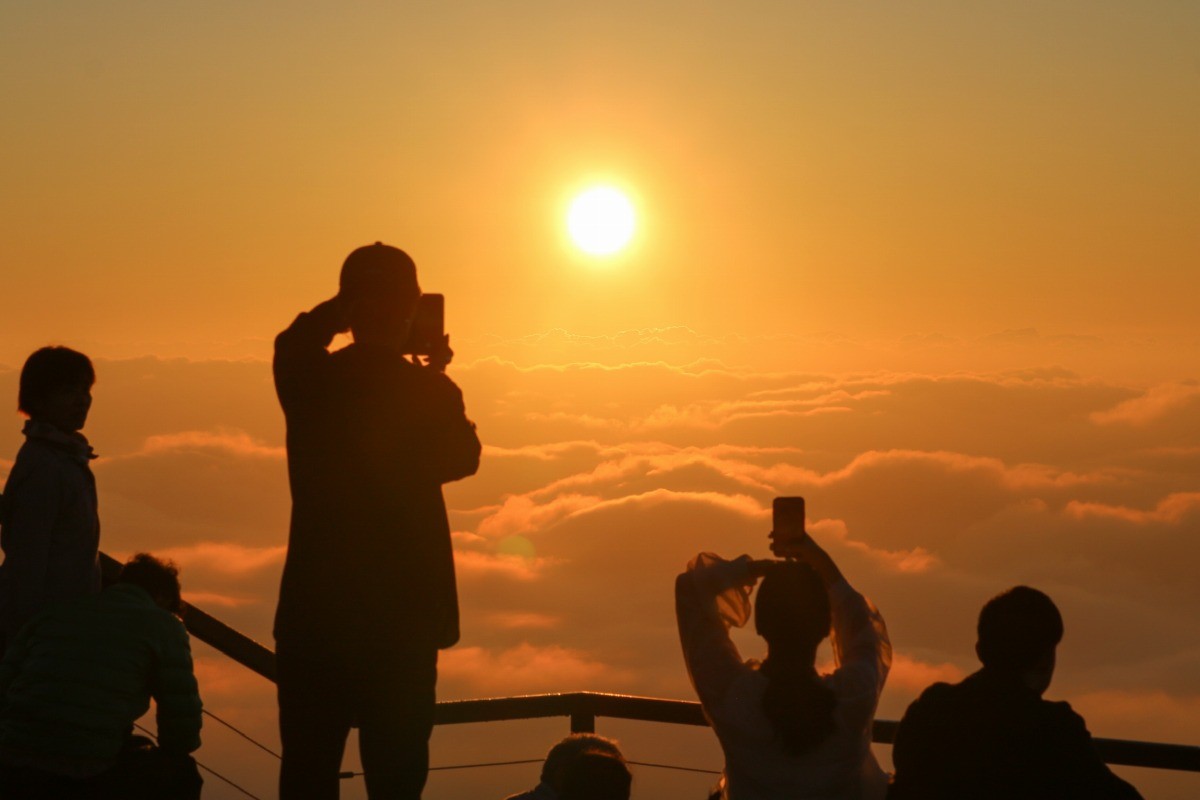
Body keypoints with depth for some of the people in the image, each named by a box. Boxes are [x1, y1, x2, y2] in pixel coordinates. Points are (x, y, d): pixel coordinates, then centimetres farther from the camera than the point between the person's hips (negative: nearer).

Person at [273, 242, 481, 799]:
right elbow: (462, 457, 12)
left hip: (314, 613, 2)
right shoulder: (430, 392, -8)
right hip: (402, 617, -2)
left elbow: (293, 344, 22)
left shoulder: (307, 379, -2)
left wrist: (341, 309, 20)